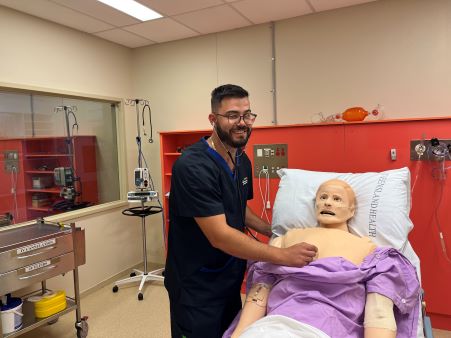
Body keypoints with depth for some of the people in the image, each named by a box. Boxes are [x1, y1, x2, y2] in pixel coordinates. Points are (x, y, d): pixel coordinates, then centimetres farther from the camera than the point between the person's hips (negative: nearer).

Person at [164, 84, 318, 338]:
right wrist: (284, 255, -28)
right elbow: (220, 236, -30)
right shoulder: (192, 166, -26)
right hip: (196, 286, -7)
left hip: (231, 279, 8)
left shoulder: (243, 161, 2)